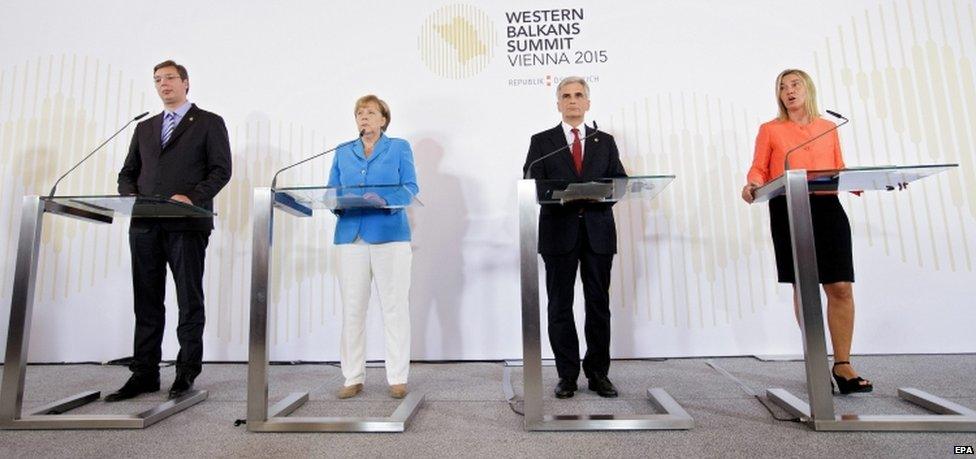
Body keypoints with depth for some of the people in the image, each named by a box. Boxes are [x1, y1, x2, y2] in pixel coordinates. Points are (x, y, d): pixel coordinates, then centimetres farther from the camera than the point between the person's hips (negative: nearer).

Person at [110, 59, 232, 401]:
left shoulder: (209, 123, 7)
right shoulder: (145, 128, 23)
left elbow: (221, 170, -3)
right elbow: (128, 173, 20)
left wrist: (192, 198, -18)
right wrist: (132, 198, -1)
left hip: (188, 223, -5)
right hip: (145, 225, 5)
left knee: (189, 300, 0)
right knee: (147, 301, 8)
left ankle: (187, 372, 9)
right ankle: (144, 373, 16)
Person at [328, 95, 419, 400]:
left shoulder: (399, 148, 10)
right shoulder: (343, 152, 20)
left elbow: (411, 188, 0)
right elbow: (331, 191, 14)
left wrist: (385, 200, -19)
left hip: (389, 235, -3)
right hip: (350, 235, 3)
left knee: (395, 306, -2)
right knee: (352, 309, 3)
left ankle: (398, 378, 7)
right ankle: (353, 378, 13)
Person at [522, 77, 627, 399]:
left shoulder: (605, 141, 16)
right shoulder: (542, 142, 10)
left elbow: (620, 181, 10)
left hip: (598, 231, 2)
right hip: (559, 231, -1)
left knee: (599, 304, 5)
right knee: (560, 306, 3)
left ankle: (598, 373, 18)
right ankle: (567, 375, 15)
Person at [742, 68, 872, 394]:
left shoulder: (829, 127, 18)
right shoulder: (770, 129, 11)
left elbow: (840, 170, 16)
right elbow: (758, 169, 4)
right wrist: (752, 185, -17)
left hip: (827, 208, 2)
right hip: (788, 211, -2)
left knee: (841, 287, -4)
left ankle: (842, 365, 5)